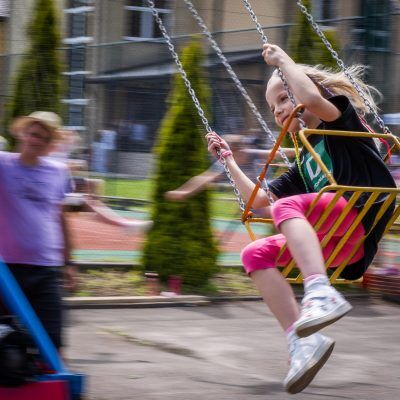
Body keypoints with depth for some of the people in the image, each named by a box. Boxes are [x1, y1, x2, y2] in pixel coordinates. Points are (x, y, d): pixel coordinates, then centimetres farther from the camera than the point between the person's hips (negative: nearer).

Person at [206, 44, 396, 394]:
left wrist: (283, 60, 0)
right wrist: (229, 161, 31)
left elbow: (312, 99, -14)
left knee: (287, 205, -28)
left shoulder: (342, 119, 10)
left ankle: (322, 295, -52)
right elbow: (259, 201, 30)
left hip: (362, 221, -8)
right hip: (332, 245, 8)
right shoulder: (304, 164, 30)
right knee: (255, 254, -8)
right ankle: (302, 340, -26)